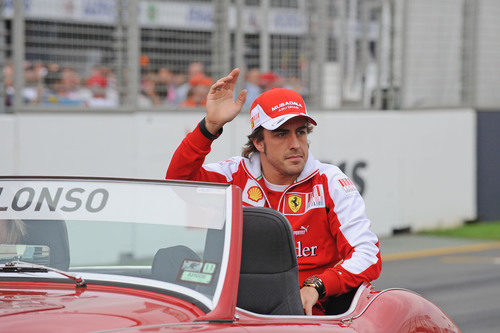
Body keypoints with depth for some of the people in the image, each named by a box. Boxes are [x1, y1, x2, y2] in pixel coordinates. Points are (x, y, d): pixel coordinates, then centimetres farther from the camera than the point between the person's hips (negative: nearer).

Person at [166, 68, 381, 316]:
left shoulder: (329, 182, 2)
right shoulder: (239, 176, 8)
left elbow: (369, 257, -5)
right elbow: (178, 182, -5)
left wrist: (315, 288, -21)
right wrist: (210, 126, -15)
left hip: (311, 314, -1)